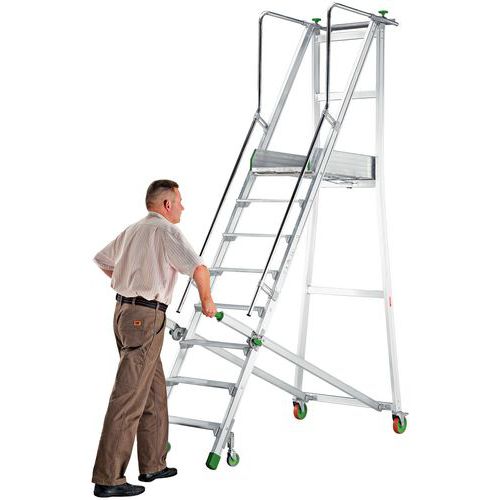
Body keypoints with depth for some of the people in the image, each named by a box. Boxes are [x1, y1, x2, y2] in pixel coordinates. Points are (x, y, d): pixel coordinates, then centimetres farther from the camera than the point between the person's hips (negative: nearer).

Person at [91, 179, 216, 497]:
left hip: (126, 312, 10)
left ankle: (152, 464, 22)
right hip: (145, 318, -10)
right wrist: (207, 299, -6)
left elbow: (102, 260, 34)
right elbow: (198, 268, -23)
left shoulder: (133, 230, 18)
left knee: (154, 390, 16)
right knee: (129, 398, -8)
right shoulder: (167, 231, -10)